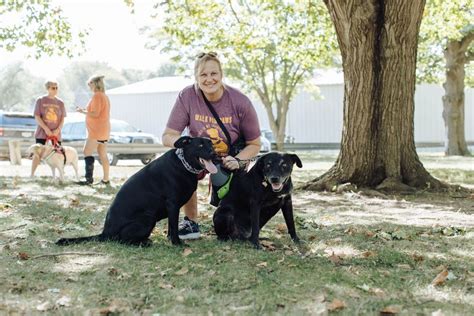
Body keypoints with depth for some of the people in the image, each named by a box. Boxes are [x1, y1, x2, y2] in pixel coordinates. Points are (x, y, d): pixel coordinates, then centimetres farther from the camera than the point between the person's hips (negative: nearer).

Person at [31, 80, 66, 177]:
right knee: (38, 153, -5)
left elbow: (62, 118, 7)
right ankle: (32, 174, 1)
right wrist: (46, 129, -14)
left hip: (56, 133, 2)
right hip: (42, 132, -2)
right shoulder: (40, 100, -1)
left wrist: (58, 129, -9)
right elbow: (37, 117, -5)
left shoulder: (60, 102, 7)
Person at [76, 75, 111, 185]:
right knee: (103, 155, 10)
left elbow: (95, 114, -21)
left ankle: (89, 178, -13)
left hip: (96, 130, -9)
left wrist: (83, 111, -9)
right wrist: (86, 110, 17)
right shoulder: (105, 96, 16)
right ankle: (106, 179, 11)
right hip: (104, 130, 9)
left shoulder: (96, 96, -13)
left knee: (87, 152, -8)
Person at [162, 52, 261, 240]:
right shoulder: (187, 96, -25)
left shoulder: (240, 102, -26)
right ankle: (191, 223, -13)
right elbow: (167, 137, -23)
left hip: (233, 156, 0)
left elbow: (254, 144, -15)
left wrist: (237, 160, -33)